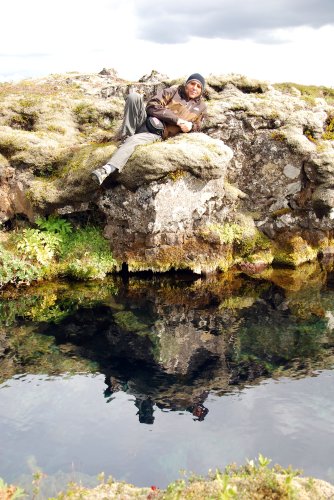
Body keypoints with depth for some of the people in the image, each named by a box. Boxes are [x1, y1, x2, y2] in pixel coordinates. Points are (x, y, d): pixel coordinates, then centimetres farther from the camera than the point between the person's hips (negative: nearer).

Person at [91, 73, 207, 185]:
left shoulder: (201, 107, 12)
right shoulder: (173, 92, 6)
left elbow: (197, 126, 24)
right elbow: (152, 106, -5)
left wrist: (191, 126, -3)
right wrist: (176, 119, -12)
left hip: (157, 134, -1)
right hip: (146, 121, 1)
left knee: (133, 141, -33)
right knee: (134, 96, -26)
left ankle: (108, 169, -45)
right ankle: (126, 135, -21)